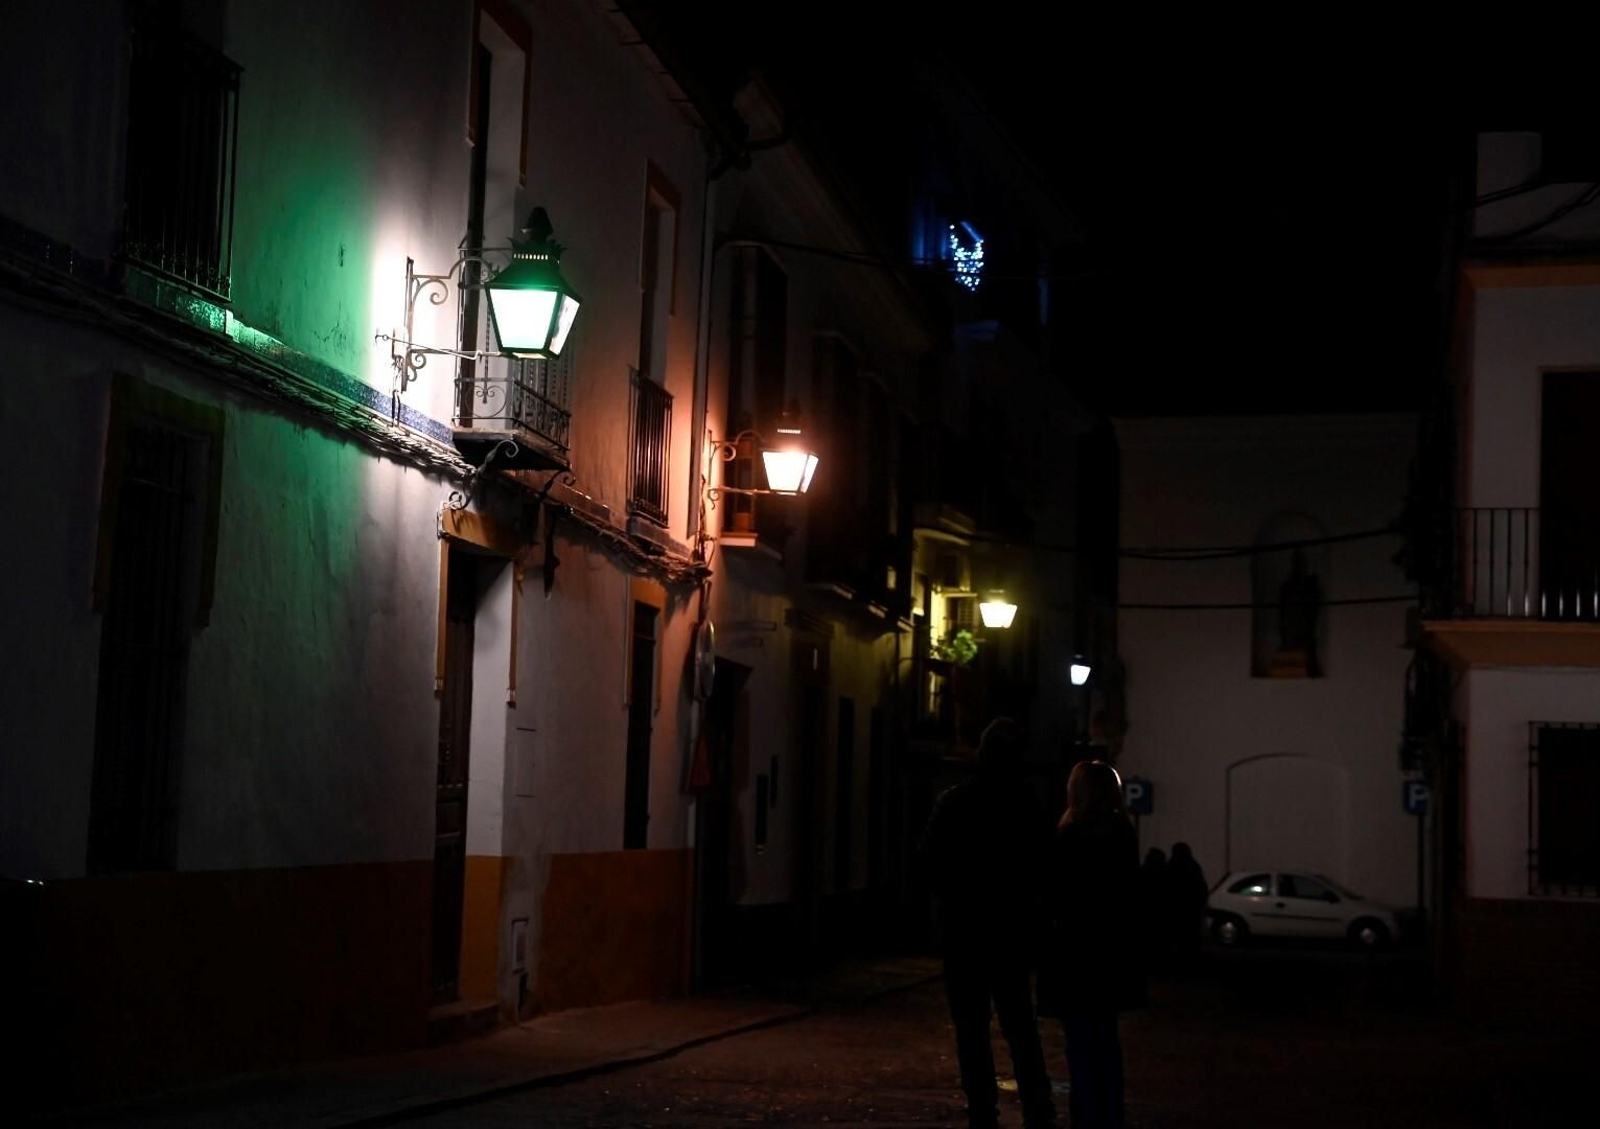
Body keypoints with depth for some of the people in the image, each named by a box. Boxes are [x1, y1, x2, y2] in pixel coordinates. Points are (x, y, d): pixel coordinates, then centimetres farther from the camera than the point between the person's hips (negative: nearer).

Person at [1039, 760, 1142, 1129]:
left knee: (1080, 1040, 0)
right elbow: (1129, 894, 8)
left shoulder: (1070, 838, -16)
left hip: (1077, 951, -7)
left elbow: (1058, 897, -12)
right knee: (1106, 1037, 16)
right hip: (1113, 950, 7)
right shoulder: (1124, 835, 3)